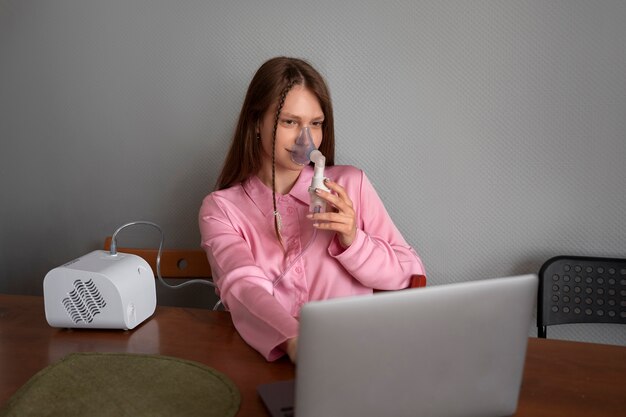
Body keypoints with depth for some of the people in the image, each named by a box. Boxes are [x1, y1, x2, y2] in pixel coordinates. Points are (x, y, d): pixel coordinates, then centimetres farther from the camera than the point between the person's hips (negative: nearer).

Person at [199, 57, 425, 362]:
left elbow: (410, 274, 8)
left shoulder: (350, 184, 8)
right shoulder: (220, 207, 3)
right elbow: (242, 285, -15)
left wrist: (353, 241, -10)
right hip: (269, 357, 0)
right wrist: (292, 339, -34)